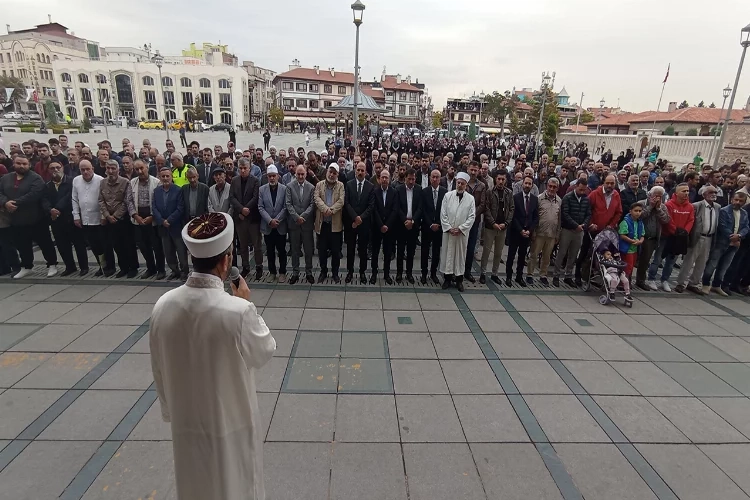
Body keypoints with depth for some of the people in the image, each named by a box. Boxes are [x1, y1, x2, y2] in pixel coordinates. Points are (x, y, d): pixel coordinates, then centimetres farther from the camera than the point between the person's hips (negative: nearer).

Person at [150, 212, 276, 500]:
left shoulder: (163, 306, -15)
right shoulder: (238, 312, -32)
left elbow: (159, 370, -1)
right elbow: (265, 351, -11)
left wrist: (171, 412, 16)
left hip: (186, 422, 4)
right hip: (230, 424, -4)